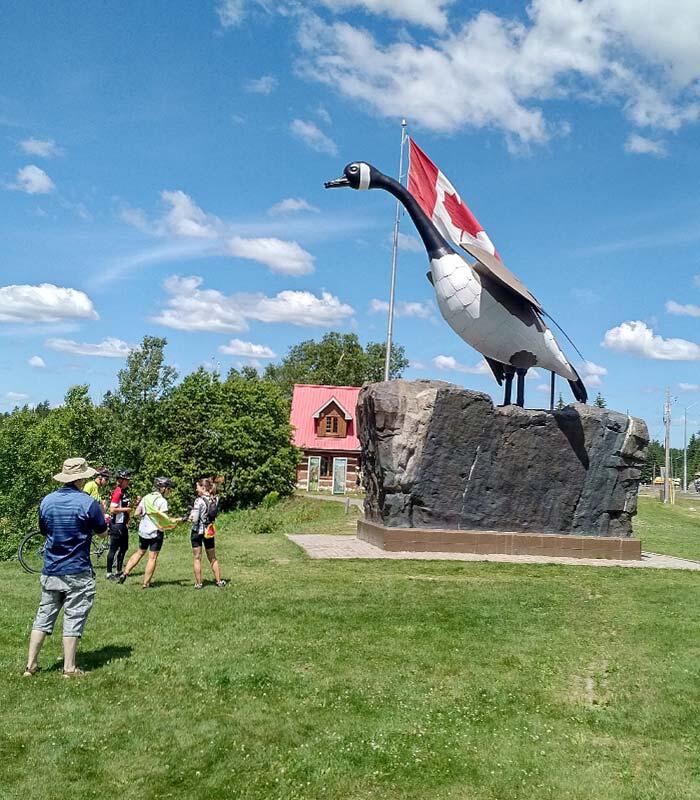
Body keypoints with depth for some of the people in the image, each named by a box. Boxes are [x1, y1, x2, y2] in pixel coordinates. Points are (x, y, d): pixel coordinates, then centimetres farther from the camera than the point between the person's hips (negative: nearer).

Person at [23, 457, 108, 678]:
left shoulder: (47, 501, 2)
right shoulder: (88, 503, -14)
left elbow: (44, 531, 15)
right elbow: (102, 532, -2)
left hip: (50, 571, 5)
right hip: (78, 573, -5)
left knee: (44, 616, 14)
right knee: (73, 620, 3)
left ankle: (30, 664, 17)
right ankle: (69, 668, 8)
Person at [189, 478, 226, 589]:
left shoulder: (199, 501, -18)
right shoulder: (215, 500, -1)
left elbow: (194, 520, -20)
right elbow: (214, 514, 5)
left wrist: (190, 517, 1)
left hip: (198, 531, -5)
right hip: (210, 530, 5)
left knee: (197, 558, 7)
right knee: (213, 558, 17)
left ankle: (198, 583, 11)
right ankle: (219, 581, 21)